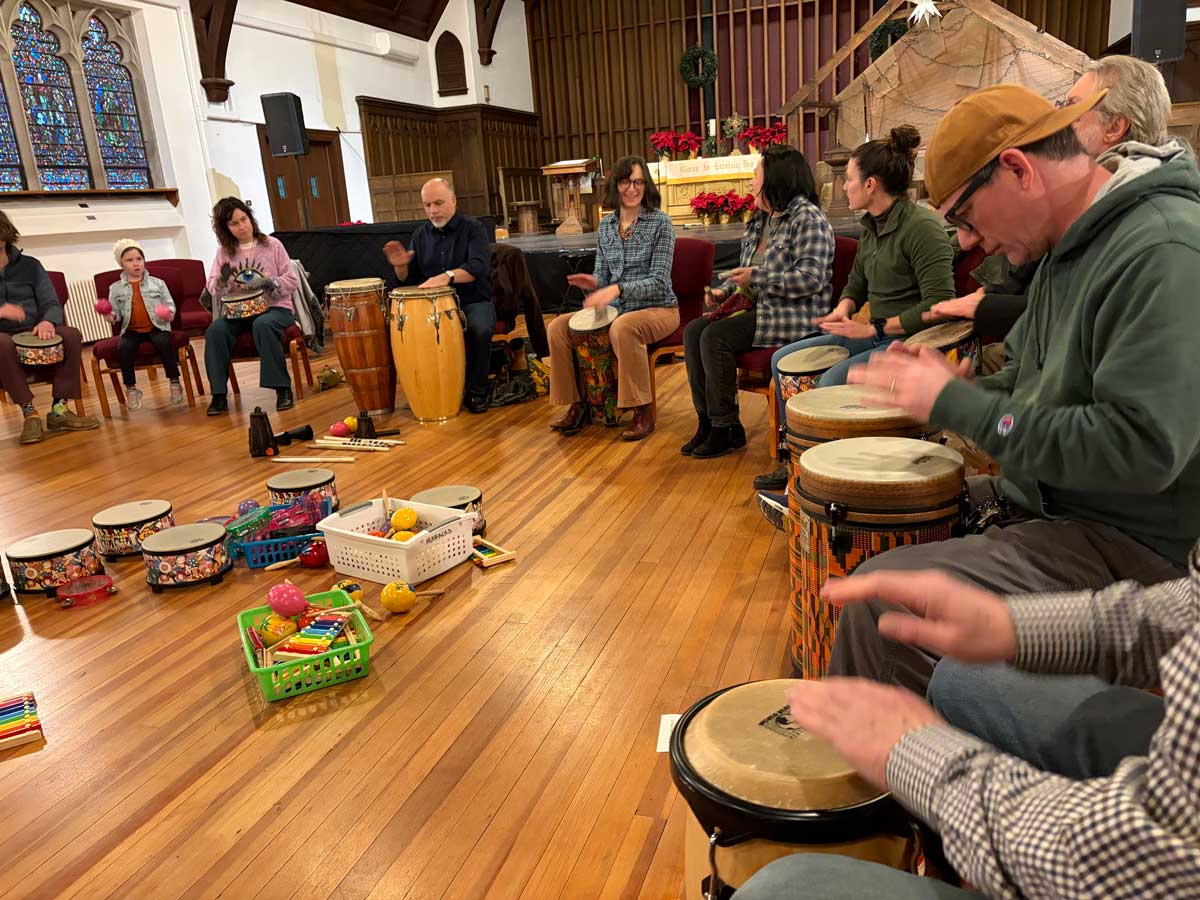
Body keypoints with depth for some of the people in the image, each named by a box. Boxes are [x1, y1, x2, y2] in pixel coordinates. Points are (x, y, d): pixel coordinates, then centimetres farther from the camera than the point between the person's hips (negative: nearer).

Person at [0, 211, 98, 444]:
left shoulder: (29, 265, 9)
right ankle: (29, 413, -31)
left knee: (71, 335, -27)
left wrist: (47, 321, -24)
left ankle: (59, 410, -25)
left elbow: (52, 303, 1)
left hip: (33, 333, 2)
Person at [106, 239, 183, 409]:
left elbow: (169, 304, 9)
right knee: (123, 347, -28)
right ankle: (131, 389, -13)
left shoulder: (157, 283, 9)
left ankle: (174, 383, -20)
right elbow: (115, 311, 14)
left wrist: (170, 312, -13)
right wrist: (112, 316, -10)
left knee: (163, 342, -33)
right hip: (132, 330, 1)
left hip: (156, 326, -1)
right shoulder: (116, 288, 10)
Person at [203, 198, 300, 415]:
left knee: (262, 325, -37)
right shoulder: (224, 252, 8)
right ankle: (219, 395, -21)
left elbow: (292, 282, 0)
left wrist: (265, 282, -17)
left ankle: (283, 389, -29)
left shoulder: (272, 245, 2)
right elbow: (213, 289, 5)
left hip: (275, 307, -2)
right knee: (215, 330, -27)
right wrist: (222, 280, -18)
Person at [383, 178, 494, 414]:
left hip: (472, 301, -4)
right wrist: (401, 266, -10)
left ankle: (476, 391, -13)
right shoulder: (421, 235, 11)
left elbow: (479, 266, -22)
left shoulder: (473, 228, -3)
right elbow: (409, 279, 14)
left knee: (480, 329, -35)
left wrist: (447, 276, -39)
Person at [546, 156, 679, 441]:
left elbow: (659, 280, -16)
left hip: (657, 309, -6)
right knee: (558, 327, -11)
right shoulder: (605, 225, 8)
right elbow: (603, 275, 12)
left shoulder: (660, 222, -8)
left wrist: (617, 289, -30)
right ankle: (577, 405, 0)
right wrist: (593, 283, -14)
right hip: (617, 309, 6)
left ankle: (643, 412, -24)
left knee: (622, 328, -39)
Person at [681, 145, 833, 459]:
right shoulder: (761, 219, 18)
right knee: (694, 330, -7)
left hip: (794, 316, -9)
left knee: (716, 337, -25)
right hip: (758, 307, 10)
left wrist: (756, 278, -18)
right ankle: (707, 421, -4)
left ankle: (725, 429, -12)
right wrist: (725, 290, 6)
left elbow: (811, 278, -22)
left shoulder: (807, 217, -11)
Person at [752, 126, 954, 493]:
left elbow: (940, 304, -24)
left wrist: (875, 328, -24)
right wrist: (842, 310, -1)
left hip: (909, 340, -10)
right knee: (783, 359, 7)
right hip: (875, 334, 10)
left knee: (832, 381, -31)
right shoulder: (871, 226, 9)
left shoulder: (922, 227, -19)